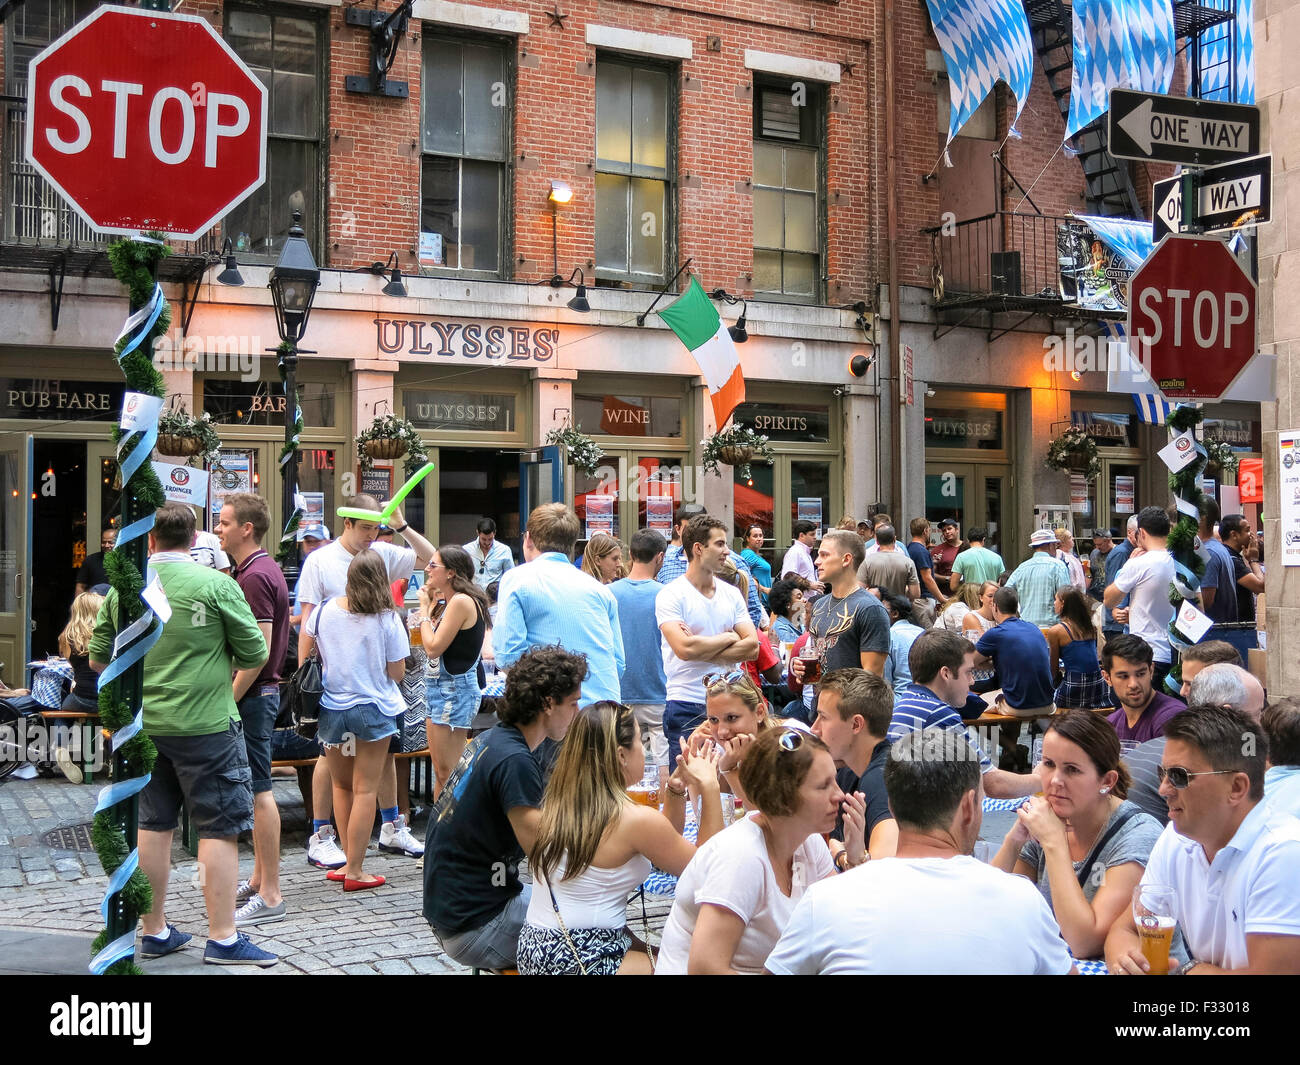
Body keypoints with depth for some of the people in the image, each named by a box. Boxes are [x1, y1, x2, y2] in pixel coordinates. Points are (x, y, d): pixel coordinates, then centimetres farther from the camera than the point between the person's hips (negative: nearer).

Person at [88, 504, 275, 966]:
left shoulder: (123, 588, 1)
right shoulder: (216, 584, -11)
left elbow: (98, 658, 9)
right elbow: (255, 655, -7)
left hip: (144, 724, 5)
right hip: (205, 725, -5)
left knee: (153, 826, 14)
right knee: (219, 828, 2)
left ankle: (154, 931, 23)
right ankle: (223, 938, 4)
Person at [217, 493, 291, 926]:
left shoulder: (255, 577, -18)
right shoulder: (262, 569, 15)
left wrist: (228, 700, -20)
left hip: (252, 695, -11)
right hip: (259, 693, 11)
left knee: (257, 791, -7)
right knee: (253, 788, 16)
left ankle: (269, 896, -3)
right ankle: (260, 879, 26)